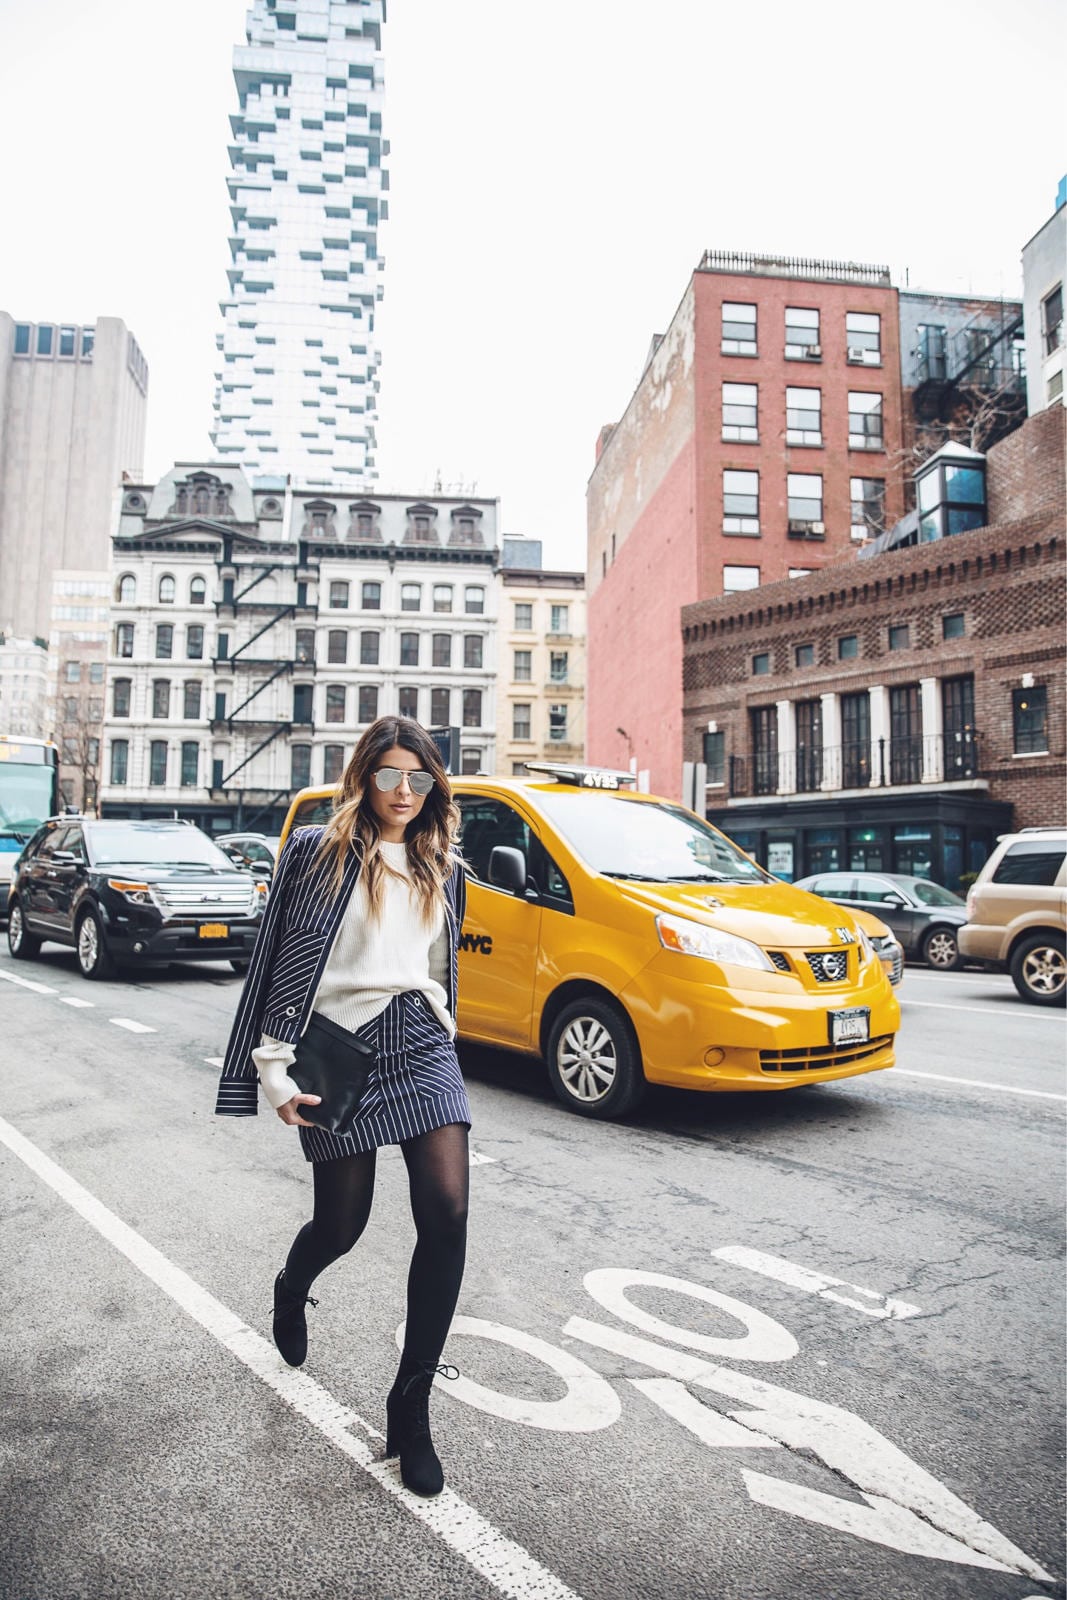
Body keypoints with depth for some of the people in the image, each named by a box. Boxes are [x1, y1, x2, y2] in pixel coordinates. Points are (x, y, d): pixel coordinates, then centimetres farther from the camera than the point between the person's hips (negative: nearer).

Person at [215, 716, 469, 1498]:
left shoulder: (442, 867, 11)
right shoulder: (316, 852, -3)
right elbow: (278, 964, -4)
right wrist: (276, 1068, -8)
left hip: (421, 1044, 4)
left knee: (447, 1214, -9)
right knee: (342, 1223, 9)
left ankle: (412, 1404, 8)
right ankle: (291, 1289, 48)